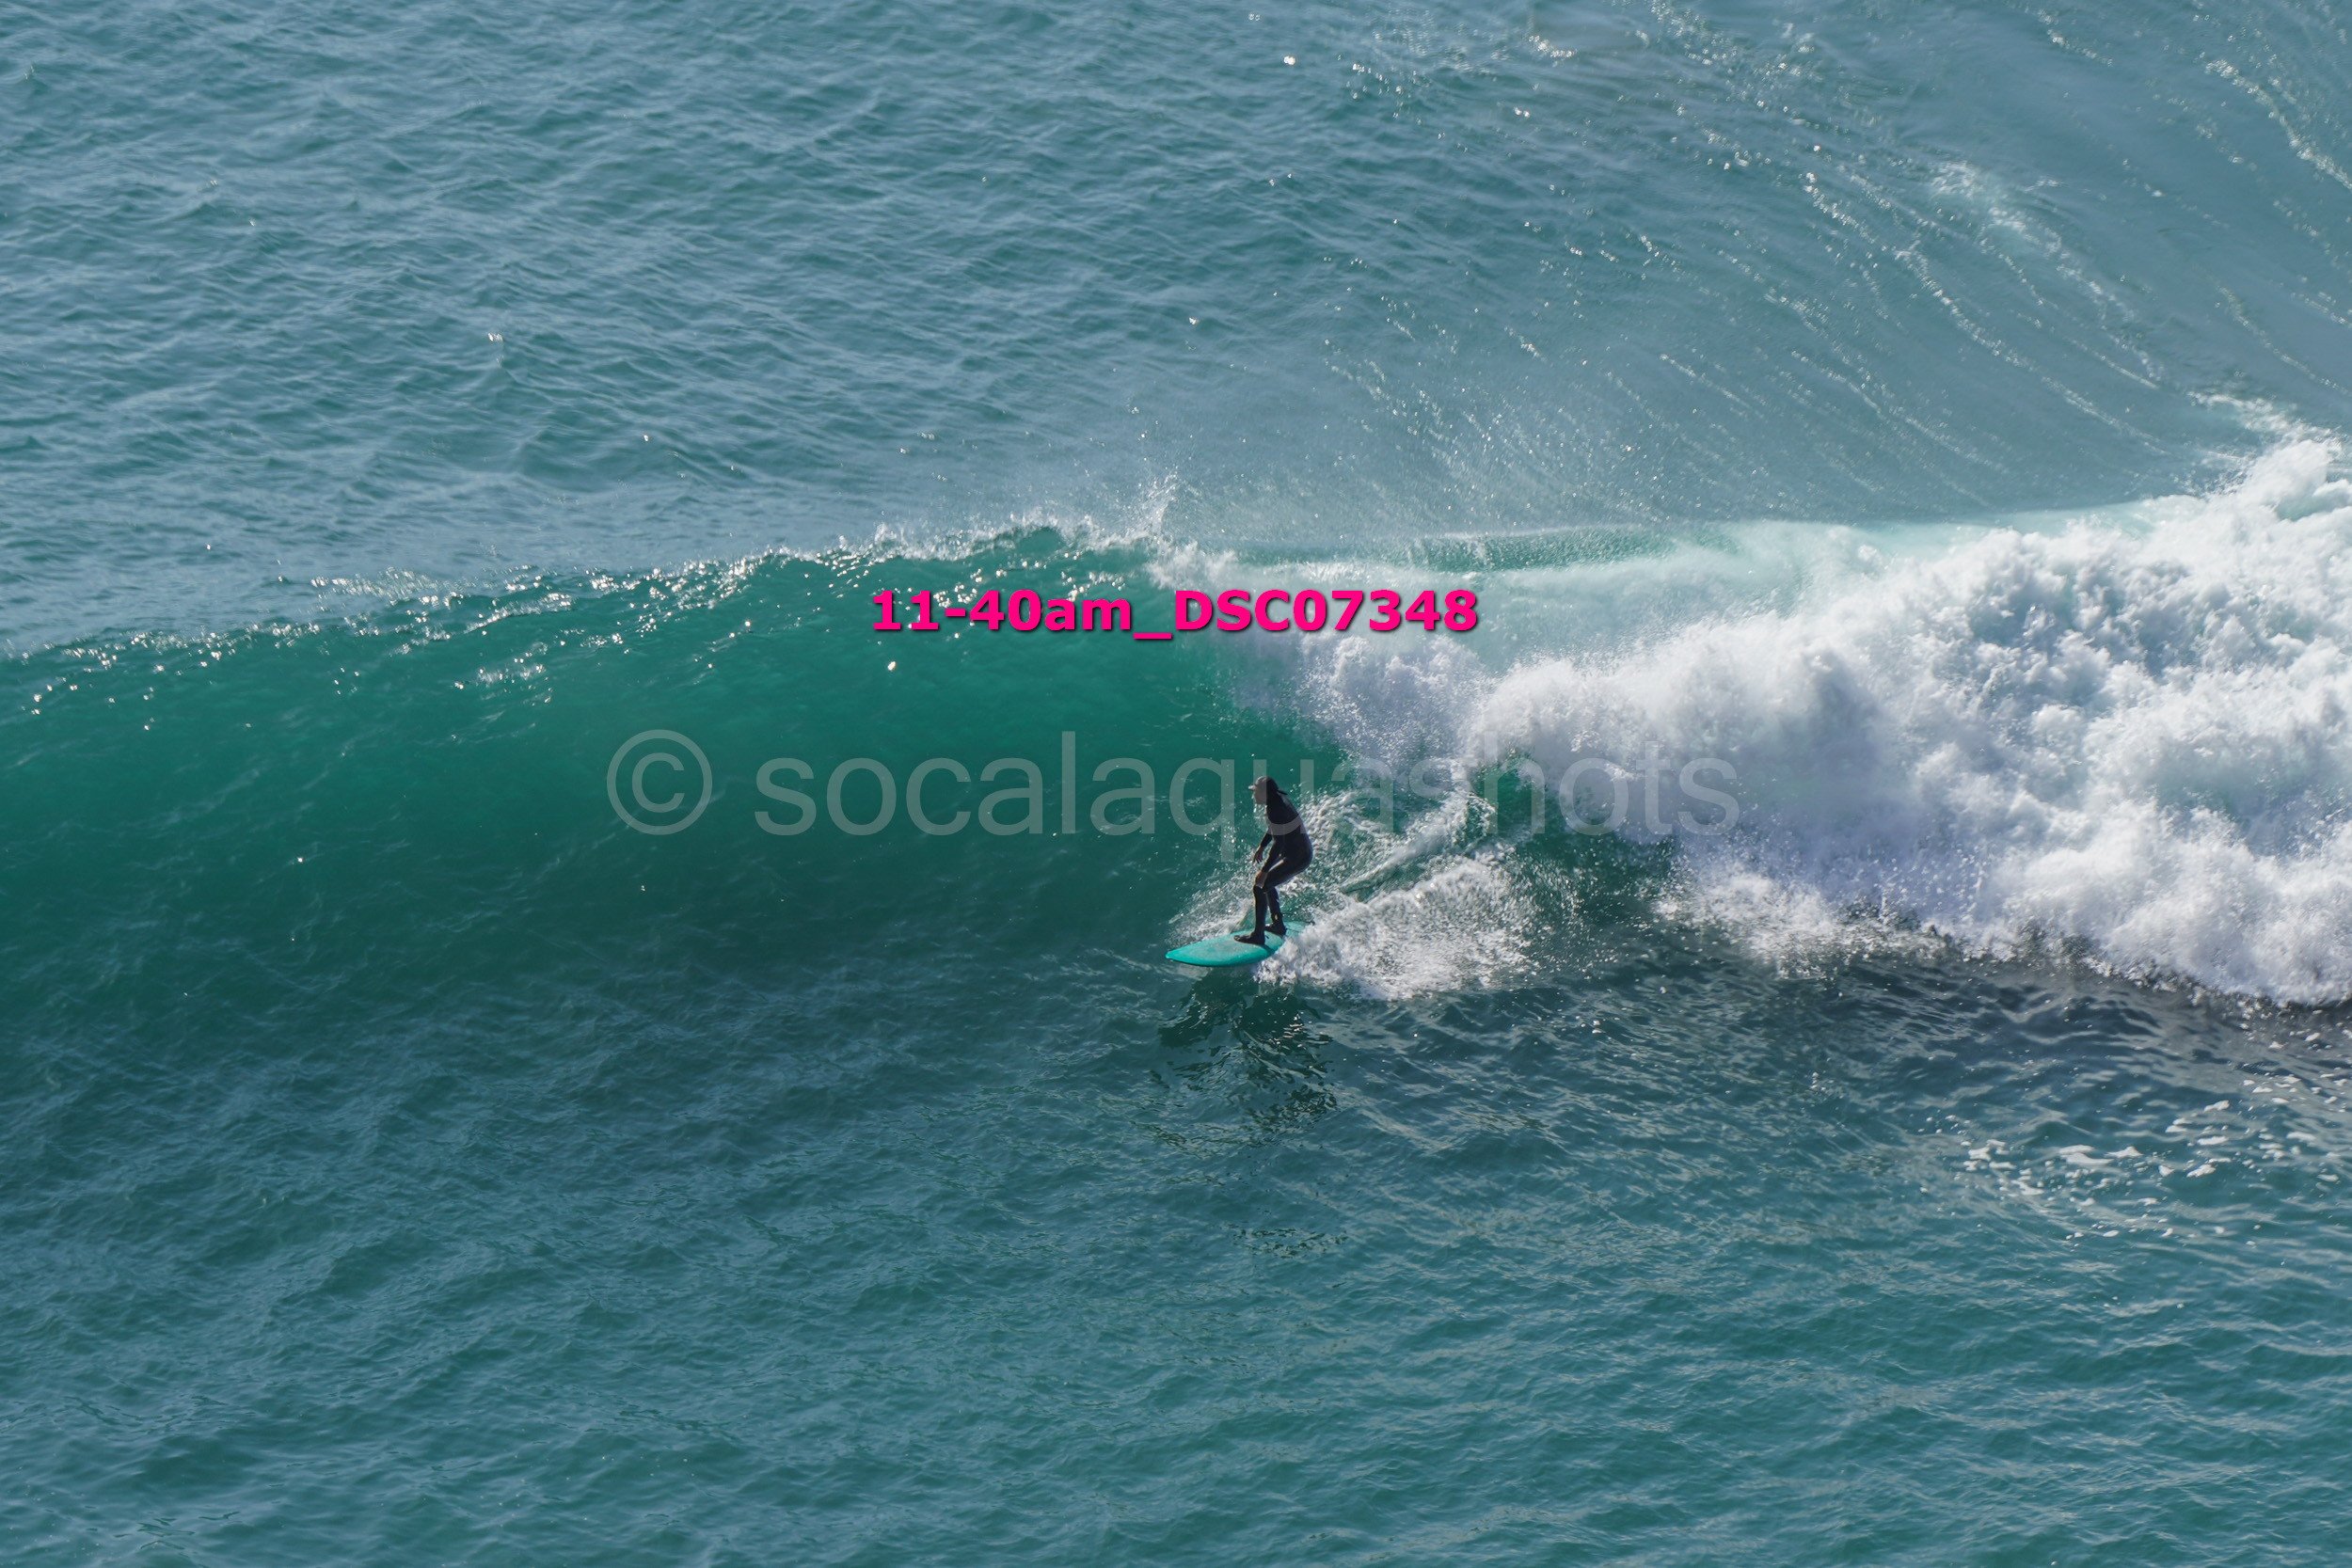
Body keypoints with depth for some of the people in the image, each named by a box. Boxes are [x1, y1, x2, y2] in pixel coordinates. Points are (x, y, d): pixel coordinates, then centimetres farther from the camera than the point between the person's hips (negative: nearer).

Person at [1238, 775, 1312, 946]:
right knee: (1267, 883, 26)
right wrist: (1261, 847, 26)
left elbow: (1278, 842, -29)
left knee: (1260, 887, -11)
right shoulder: (1278, 800, 3)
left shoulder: (1275, 809, -26)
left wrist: (1265, 870, -28)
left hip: (1297, 858, -10)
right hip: (1303, 852, 10)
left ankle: (1258, 935, -6)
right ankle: (1278, 925, 37)